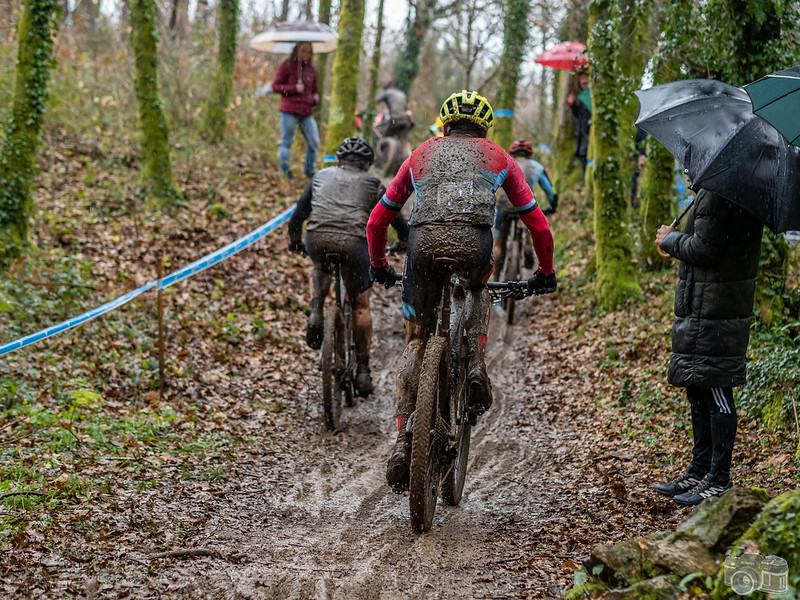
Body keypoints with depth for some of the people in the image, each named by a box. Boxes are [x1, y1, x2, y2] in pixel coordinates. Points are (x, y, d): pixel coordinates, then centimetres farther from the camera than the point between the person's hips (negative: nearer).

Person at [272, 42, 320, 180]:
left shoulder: (311, 71, 17)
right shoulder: (287, 66, 2)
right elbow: (275, 86, -1)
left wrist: (315, 98, 4)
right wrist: (294, 89, -12)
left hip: (306, 112, 5)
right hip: (289, 111, -5)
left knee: (314, 142, -2)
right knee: (286, 141, 1)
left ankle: (309, 171, 10)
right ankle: (285, 170, 14)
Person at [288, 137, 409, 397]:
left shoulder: (321, 176, 27)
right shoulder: (372, 183, 23)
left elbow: (299, 214, 32)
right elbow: (396, 219, 26)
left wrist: (294, 242, 48)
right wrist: (407, 242, 44)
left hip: (317, 238, 2)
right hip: (352, 241, -2)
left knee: (321, 270, 38)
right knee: (360, 305, 17)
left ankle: (315, 313, 12)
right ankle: (362, 370, 15)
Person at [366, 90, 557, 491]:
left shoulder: (421, 154, 32)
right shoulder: (498, 158, 29)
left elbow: (377, 220, 33)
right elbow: (537, 224, 27)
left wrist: (378, 266, 48)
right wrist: (545, 272, 40)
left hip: (424, 239, 1)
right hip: (474, 240, 0)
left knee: (416, 341, 15)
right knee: (476, 291, 36)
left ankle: (403, 441, 5)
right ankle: (475, 367, 13)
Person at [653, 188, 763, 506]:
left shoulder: (716, 194, -18)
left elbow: (703, 250, -21)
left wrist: (670, 239, -5)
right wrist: (674, 238, 17)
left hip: (712, 310, -11)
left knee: (715, 389, -4)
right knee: (698, 389, 17)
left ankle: (719, 480, 2)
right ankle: (700, 471, 26)